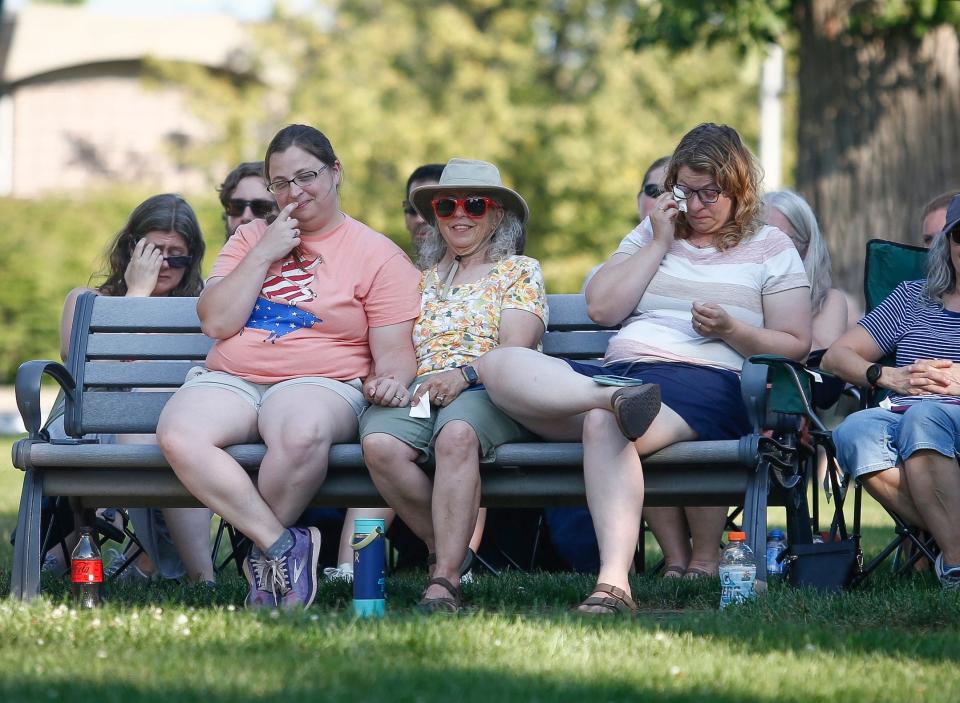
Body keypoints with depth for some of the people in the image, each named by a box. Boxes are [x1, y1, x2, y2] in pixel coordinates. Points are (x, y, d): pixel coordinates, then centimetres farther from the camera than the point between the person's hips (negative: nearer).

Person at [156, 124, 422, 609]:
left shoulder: (378, 255, 8)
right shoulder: (251, 238, 18)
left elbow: (394, 350, 2)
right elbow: (215, 322, 5)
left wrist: (389, 380, -22)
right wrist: (264, 254, -1)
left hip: (319, 384, -3)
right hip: (229, 382, 3)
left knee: (302, 432, -41)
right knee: (178, 433, -32)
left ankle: (264, 560, -16)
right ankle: (285, 547, -26)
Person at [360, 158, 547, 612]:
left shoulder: (520, 270, 17)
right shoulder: (422, 278, 30)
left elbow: (515, 348, 1)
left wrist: (464, 374, -17)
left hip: (487, 391, -3)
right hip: (417, 390, 3)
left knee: (457, 434, -41)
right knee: (379, 444, -34)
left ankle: (444, 580, -42)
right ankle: (450, 553, -17)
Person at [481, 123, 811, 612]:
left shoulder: (771, 249, 15)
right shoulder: (650, 234, 26)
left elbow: (795, 347, 8)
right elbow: (602, 308, 13)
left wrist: (730, 329, -9)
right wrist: (659, 242, 9)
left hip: (703, 383, -5)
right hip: (619, 369, 5)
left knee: (604, 425, -40)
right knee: (498, 365, -24)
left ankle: (614, 583, -43)